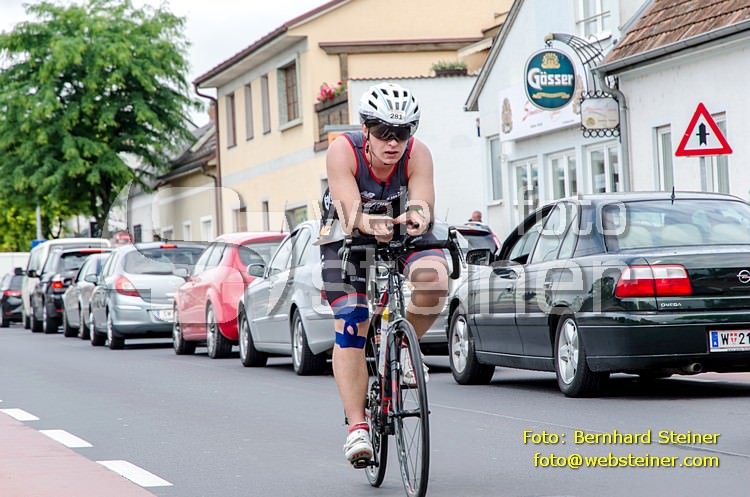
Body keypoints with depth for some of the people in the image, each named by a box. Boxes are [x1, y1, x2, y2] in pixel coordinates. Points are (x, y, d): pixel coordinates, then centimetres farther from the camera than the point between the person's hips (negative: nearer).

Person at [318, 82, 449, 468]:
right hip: (348, 239, -1)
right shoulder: (342, 152, -26)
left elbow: (423, 203, -33)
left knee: (433, 278, -30)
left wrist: (417, 217, -57)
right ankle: (357, 428, -11)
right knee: (350, 327, -14)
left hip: (402, 236, 1)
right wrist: (372, 224, -58)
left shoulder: (417, 154, -21)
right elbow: (350, 211, -36)